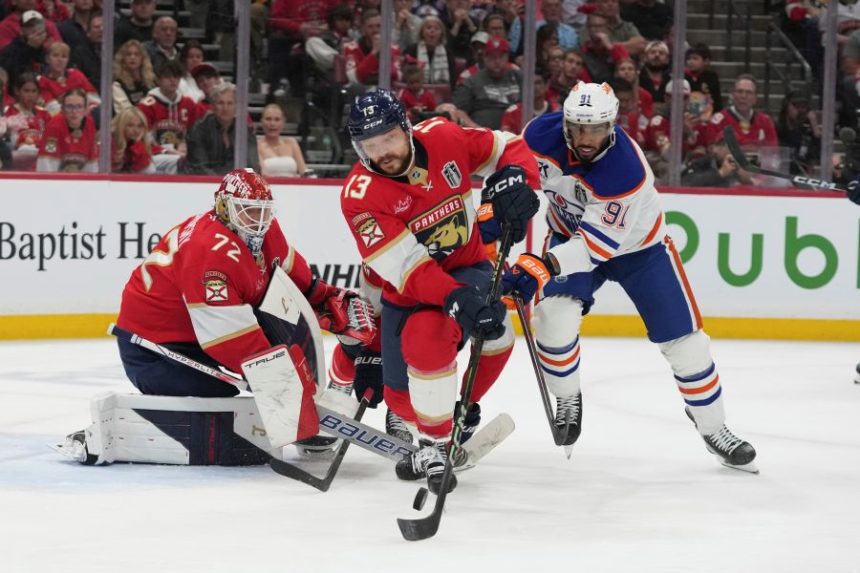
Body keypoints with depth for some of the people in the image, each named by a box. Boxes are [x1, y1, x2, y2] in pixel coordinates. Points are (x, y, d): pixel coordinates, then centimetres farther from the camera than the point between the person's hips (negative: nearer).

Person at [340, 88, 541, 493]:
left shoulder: (443, 139, -15)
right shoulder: (360, 196, -23)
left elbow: (508, 149, 1)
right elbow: (406, 267, -30)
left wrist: (514, 181, -21)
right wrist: (457, 299, -43)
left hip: (466, 268, 0)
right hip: (406, 291, 0)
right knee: (402, 397, 4)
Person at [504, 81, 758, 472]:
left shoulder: (626, 171, -39)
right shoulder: (542, 136, -26)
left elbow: (597, 244, -39)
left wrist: (541, 267, -50)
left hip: (638, 245, -3)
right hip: (571, 231, 3)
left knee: (683, 337, -3)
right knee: (555, 315, -23)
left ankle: (713, 427, 16)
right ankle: (567, 400, 4)